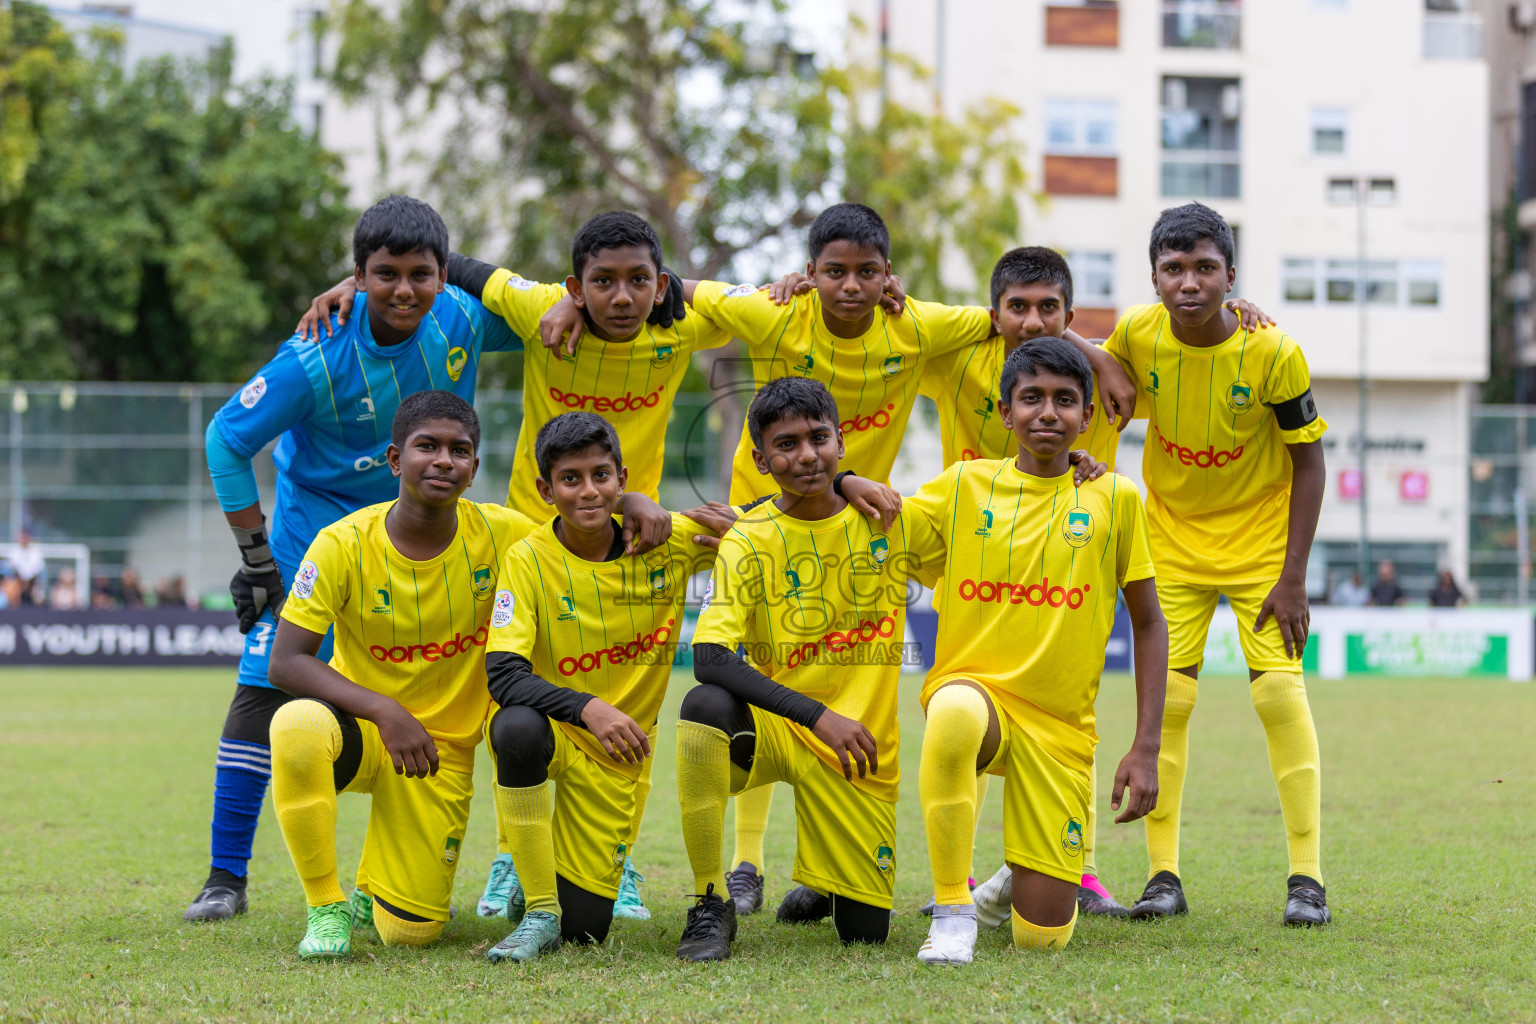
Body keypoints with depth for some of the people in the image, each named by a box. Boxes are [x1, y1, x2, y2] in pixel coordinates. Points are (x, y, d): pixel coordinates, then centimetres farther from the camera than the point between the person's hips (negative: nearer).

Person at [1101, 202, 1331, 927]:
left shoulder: (1273, 353, -21)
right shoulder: (1137, 335, -14)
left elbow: (1308, 464, -12)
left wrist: (1293, 578, -15)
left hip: (1260, 541, -3)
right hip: (1173, 542, 3)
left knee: (1280, 690, -10)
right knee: (1165, 697, -4)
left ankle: (1306, 878, -2)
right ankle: (1163, 876, 4)